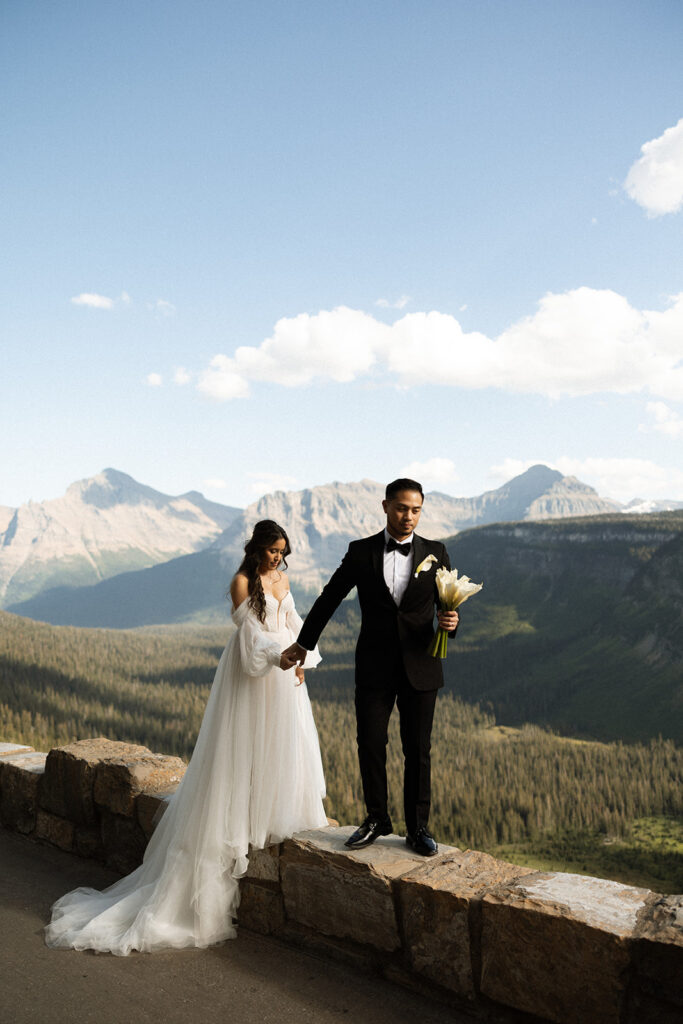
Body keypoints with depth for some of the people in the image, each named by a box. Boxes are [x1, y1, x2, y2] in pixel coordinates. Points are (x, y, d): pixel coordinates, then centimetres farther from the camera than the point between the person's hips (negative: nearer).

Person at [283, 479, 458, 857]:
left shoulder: (435, 553, 2)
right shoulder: (361, 552, 1)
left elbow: (448, 607, 4)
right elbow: (329, 598, 9)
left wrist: (450, 622, -20)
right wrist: (304, 642, 15)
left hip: (419, 668, 0)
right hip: (374, 669, 0)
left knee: (418, 750, 7)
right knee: (370, 745, 5)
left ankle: (418, 827, 22)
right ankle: (377, 819, 26)